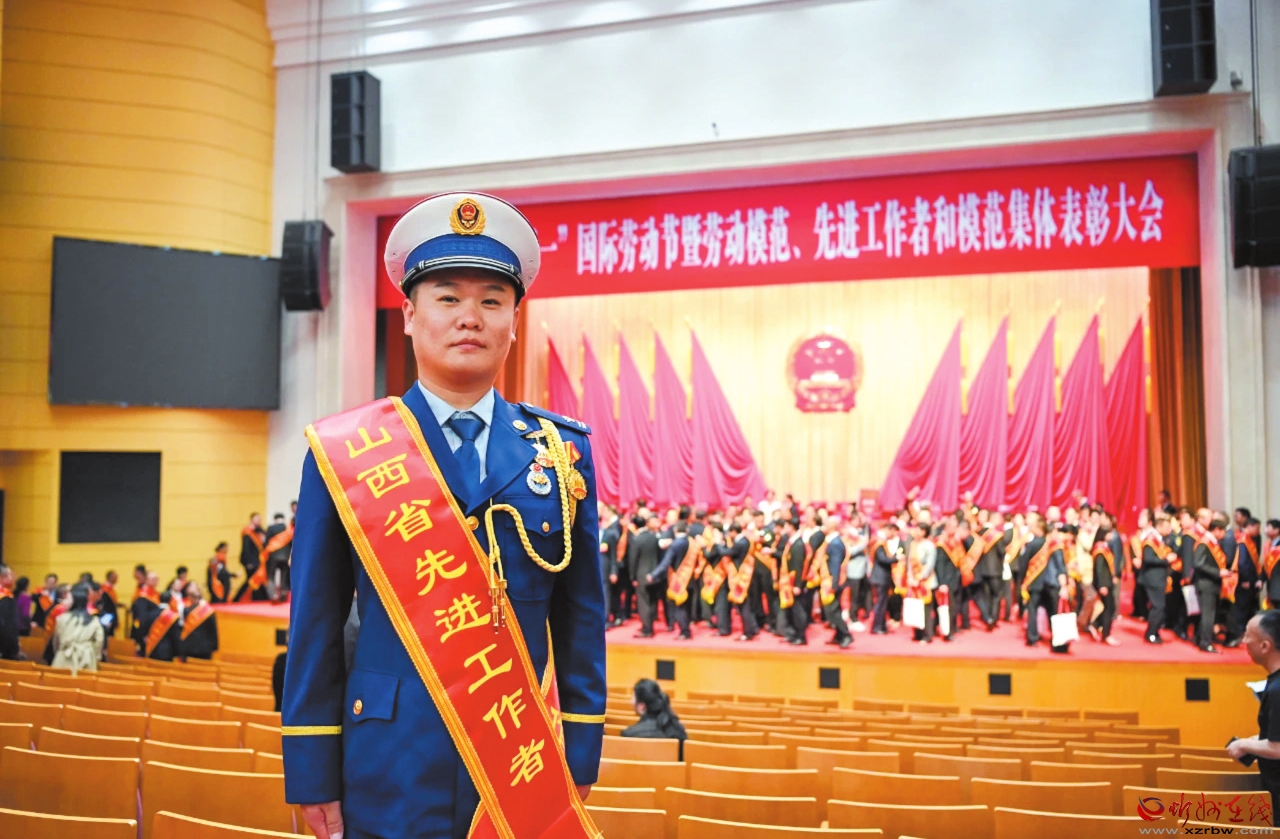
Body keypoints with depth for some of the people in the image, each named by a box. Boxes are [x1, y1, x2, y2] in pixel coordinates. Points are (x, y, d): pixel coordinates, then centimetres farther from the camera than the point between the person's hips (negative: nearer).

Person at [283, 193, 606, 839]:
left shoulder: (563, 452, 1)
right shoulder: (344, 451, -3)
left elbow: (581, 621, 3)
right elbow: (315, 626, -1)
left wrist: (578, 765, 2)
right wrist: (314, 780, -1)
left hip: (528, 770, 2)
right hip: (392, 778, -1)